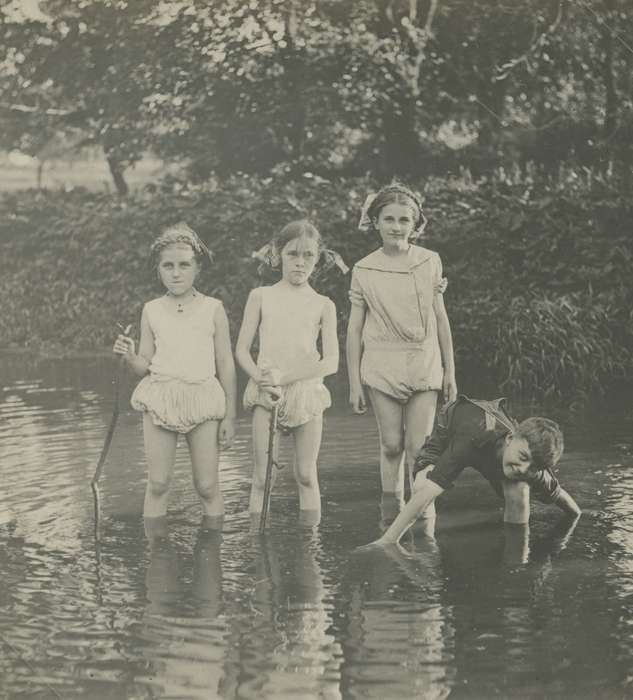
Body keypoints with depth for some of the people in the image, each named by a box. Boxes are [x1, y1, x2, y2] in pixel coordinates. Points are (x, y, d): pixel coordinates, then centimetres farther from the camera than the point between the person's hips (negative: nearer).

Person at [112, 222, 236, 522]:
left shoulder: (213, 309, 0)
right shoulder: (151, 310, 6)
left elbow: (226, 364, 3)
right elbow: (146, 365, 10)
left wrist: (229, 416, 2)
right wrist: (130, 356, -14)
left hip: (202, 400, -2)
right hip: (160, 398, 2)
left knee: (207, 486, 1)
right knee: (157, 484, 2)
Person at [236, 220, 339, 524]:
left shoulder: (323, 305, 4)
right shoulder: (261, 296, 6)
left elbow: (331, 362, -3)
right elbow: (241, 349, 5)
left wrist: (284, 376, -15)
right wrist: (260, 377, -15)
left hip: (307, 389, 0)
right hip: (266, 392, 0)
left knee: (306, 475, 5)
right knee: (262, 476, -2)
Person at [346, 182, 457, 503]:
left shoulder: (430, 262, 3)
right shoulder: (364, 270, 1)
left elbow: (440, 319, 9)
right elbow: (354, 329, 4)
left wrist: (450, 371, 9)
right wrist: (354, 384, 3)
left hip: (424, 366, 0)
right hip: (382, 367, 0)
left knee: (418, 448, -4)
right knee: (391, 445, 4)